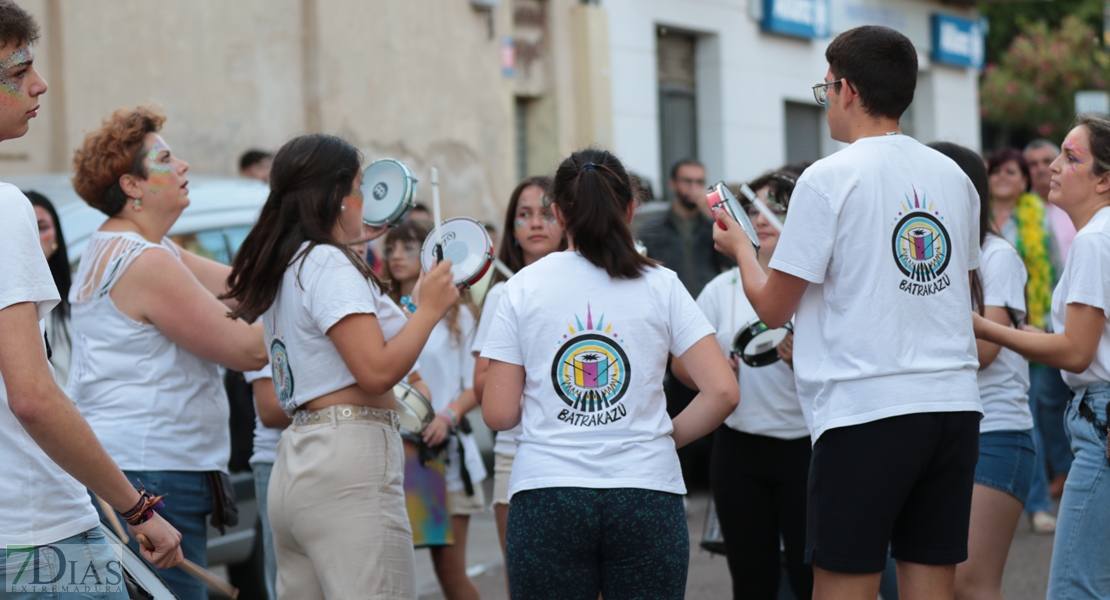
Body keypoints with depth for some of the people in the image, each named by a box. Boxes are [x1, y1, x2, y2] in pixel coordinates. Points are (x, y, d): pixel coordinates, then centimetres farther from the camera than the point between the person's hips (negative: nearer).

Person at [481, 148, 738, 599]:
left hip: (545, 494, 0)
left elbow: (499, 414, 1)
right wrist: (667, 438, 11)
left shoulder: (523, 287, 3)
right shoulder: (659, 285, 4)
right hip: (646, 494, 0)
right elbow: (722, 392, -4)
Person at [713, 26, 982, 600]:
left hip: (865, 407, -6)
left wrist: (740, 246, 18)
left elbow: (773, 306, -2)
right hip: (954, 401, 6)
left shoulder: (828, 179, -7)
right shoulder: (954, 177, 12)